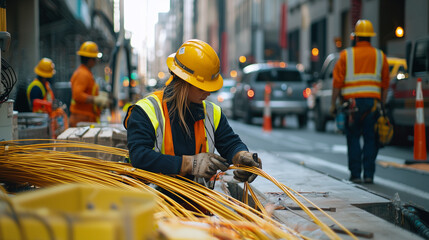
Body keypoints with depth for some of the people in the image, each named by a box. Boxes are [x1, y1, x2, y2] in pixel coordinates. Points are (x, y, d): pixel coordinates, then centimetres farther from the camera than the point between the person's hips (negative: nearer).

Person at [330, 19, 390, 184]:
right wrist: (383, 105, 13)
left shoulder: (346, 55, 3)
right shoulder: (380, 56, 8)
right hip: (372, 101, 1)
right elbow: (385, 84, 7)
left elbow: (337, 82, -1)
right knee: (370, 139, 5)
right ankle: (368, 174, 4)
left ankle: (355, 174, 5)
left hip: (352, 101, -1)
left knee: (353, 138, 6)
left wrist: (333, 103, 4)